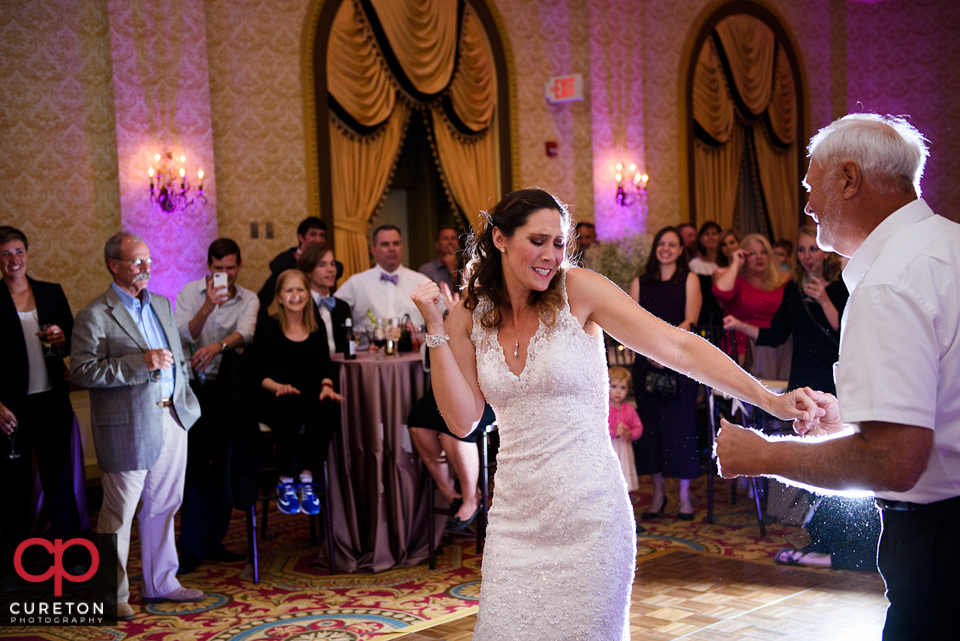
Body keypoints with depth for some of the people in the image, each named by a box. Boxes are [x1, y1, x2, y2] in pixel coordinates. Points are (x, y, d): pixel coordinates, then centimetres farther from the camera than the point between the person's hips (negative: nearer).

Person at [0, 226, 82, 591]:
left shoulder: (52, 293, 8)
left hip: (52, 401, 3)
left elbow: (74, 345, 13)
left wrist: (62, 339, -10)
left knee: (60, 480, 6)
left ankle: (70, 559, 16)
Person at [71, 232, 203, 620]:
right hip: (128, 427, -7)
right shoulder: (95, 316, -9)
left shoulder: (161, 305, 15)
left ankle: (160, 582, 27)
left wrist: (183, 395, 14)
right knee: (119, 513, 1)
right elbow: (82, 372, -17)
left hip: (171, 418, 7)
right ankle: (112, 595, 14)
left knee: (163, 506, 14)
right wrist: (141, 363, -21)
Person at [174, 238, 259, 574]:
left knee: (225, 465, 5)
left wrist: (217, 346, -37)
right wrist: (208, 307, -27)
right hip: (195, 386, -2)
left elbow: (245, 333, -17)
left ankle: (213, 542, 17)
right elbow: (183, 335, -12)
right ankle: (190, 546, 3)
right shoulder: (191, 293, 1)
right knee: (194, 465, -3)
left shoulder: (248, 299, 2)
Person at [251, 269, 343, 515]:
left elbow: (325, 366, 8)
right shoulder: (268, 325, 4)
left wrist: (326, 385, -14)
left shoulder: (317, 327, 13)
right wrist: (278, 386, -21)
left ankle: (307, 480, -23)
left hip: (311, 394, 3)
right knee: (288, 413, -37)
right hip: (276, 397, -2)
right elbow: (259, 373, -1)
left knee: (328, 410, -32)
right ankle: (286, 484, -20)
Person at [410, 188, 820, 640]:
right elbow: (462, 420, 0)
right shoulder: (471, 315, 2)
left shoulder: (577, 289, -8)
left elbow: (678, 347, -13)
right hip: (515, 523, 3)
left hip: (588, 520, -3)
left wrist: (770, 400, -21)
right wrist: (436, 329, -7)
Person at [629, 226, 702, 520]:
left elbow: (690, 321, -5)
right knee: (651, 425, 3)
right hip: (647, 363, 2)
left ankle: (684, 496, 6)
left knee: (680, 425, -4)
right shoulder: (640, 283, 12)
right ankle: (658, 494, 13)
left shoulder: (689, 279, 6)